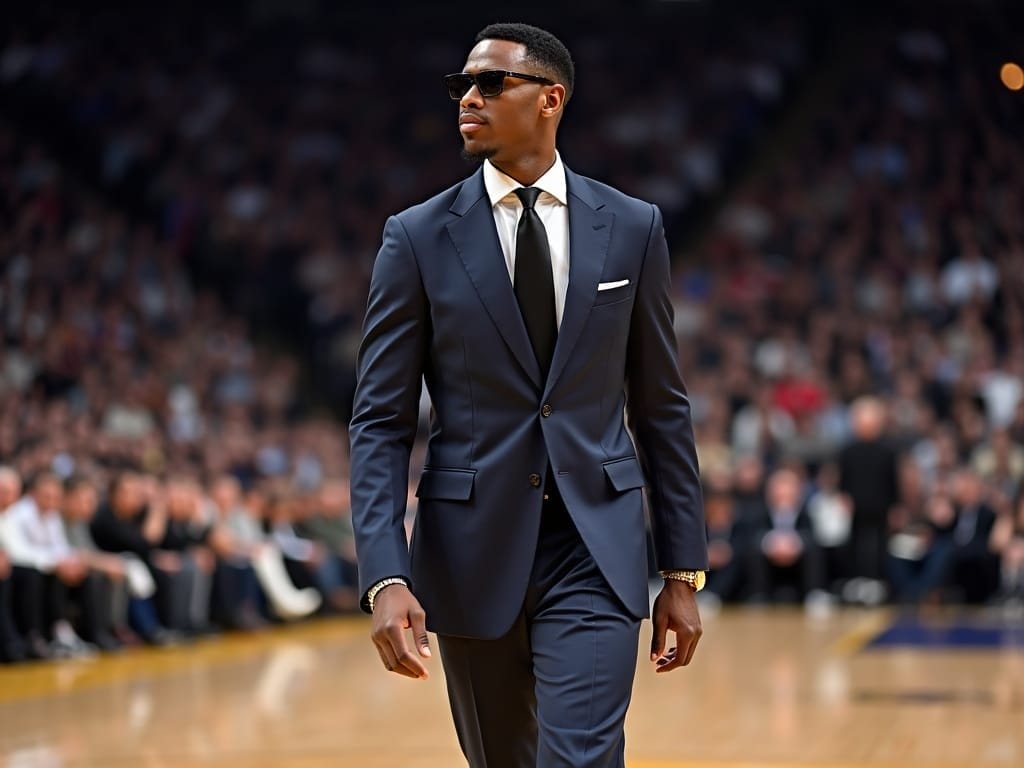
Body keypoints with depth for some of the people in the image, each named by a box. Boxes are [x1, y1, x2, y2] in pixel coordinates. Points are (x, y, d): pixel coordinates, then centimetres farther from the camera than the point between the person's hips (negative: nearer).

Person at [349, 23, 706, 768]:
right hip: (471, 554, 1)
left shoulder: (631, 228, 2)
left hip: (596, 550, 0)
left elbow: (662, 408, 7)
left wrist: (684, 572, 6)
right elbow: (380, 422, -3)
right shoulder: (418, 238, -1)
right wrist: (386, 578, -15)